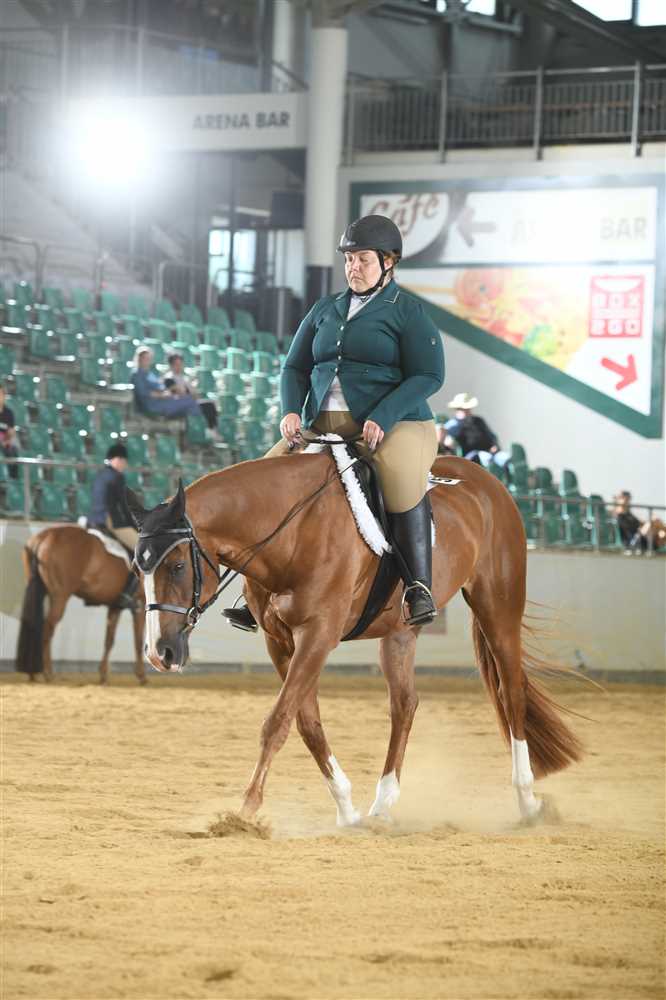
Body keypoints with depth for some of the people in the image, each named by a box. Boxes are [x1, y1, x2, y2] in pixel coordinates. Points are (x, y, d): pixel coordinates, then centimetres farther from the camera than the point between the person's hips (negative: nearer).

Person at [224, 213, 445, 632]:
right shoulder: (326, 310, 19)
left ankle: (419, 587, -33)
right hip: (324, 426, 6)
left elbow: (429, 375, -7)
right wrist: (291, 411, -3)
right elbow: (296, 367, 19)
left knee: (402, 477, -38)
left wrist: (381, 418, -20)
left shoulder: (408, 312, 1)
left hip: (394, 423, -6)